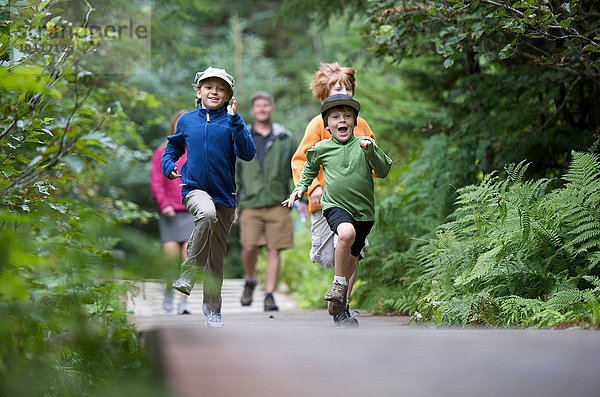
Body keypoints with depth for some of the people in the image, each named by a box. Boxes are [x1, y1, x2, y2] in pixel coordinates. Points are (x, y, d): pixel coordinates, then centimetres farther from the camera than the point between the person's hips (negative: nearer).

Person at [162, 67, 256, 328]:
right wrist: (168, 165, 0)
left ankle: (212, 308, 23)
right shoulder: (187, 120, 6)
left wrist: (235, 120, -19)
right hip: (194, 188, -1)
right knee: (207, 213, -37)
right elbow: (172, 147, 21)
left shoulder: (231, 121, 0)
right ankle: (189, 272, -23)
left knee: (217, 256, 8)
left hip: (224, 194, 1)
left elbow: (247, 154, -12)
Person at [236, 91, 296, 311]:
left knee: (274, 250, -3)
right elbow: (233, 175, 11)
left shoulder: (285, 138, 11)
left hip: (278, 204, 0)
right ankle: (250, 281, 16)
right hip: (251, 204, 0)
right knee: (249, 247, -11)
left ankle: (269, 295, 2)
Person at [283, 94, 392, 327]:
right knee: (346, 232, -35)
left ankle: (340, 308, 30)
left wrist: (370, 150, -17)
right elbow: (309, 170, 22)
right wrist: (300, 189, 10)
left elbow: (383, 171, -4)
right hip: (335, 205, -2)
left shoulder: (363, 145, 1)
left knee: (351, 258, 12)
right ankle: (339, 285, -17)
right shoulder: (322, 149, 3)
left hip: (363, 211, 2)